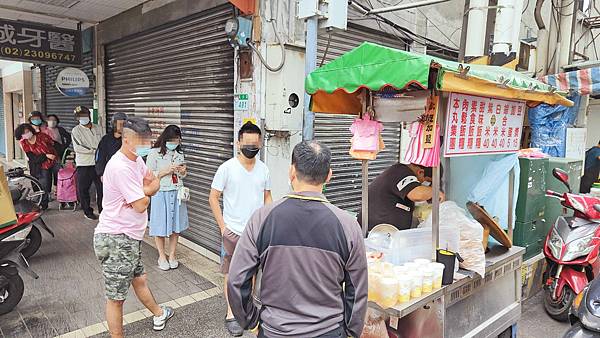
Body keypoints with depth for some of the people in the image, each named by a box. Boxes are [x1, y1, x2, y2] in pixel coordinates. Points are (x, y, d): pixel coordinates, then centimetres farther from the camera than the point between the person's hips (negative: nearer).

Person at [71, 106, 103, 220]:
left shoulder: (97, 128, 11)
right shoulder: (76, 130, -2)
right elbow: (77, 147, -13)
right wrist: (94, 150, -15)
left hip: (98, 163, 3)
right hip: (83, 164, -3)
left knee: (102, 187, 8)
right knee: (83, 189, 4)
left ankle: (102, 210, 21)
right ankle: (87, 211, 19)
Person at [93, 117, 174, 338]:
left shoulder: (136, 159, 7)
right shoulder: (121, 167, -24)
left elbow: (155, 183, 7)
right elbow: (141, 204, -22)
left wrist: (142, 191, -14)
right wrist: (148, 189, -1)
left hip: (129, 237, 10)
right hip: (116, 240, -10)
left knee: (139, 279, 29)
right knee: (116, 298, 5)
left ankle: (159, 315, 49)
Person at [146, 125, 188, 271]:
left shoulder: (179, 153, 9)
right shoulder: (154, 153, -8)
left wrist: (183, 171, -3)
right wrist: (166, 171, -18)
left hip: (177, 193, 5)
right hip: (161, 193, -4)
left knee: (176, 225, 9)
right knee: (161, 226, 4)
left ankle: (172, 254, 24)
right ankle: (162, 256, 21)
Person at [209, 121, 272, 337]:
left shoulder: (263, 169, 1)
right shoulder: (227, 168, -10)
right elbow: (213, 198, -6)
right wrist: (223, 226, -9)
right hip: (233, 231, -3)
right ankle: (231, 314, 21)